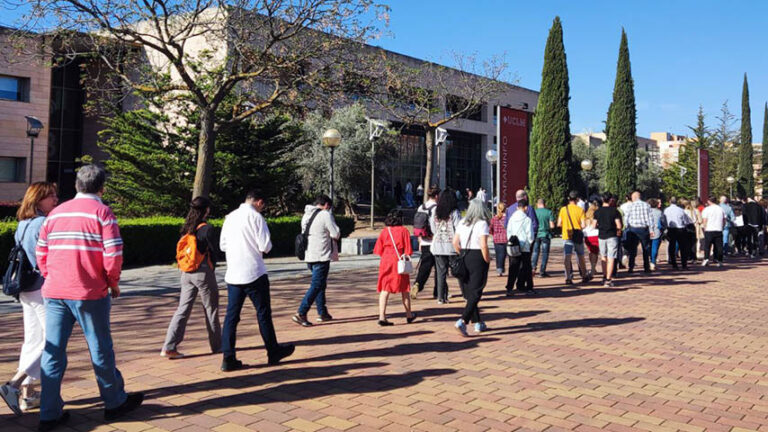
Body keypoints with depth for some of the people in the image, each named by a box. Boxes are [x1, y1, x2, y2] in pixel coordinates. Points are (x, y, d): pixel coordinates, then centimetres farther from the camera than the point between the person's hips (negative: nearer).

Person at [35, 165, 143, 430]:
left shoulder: (56, 213, 10)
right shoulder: (102, 212, -7)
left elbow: (41, 253, 11)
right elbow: (113, 255, -14)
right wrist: (114, 284, 1)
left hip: (54, 292, 5)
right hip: (90, 293, -5)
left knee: (53, 351, 9)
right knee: (100, 350, 8)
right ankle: (115, 403, 23)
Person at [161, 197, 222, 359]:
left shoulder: (186, 228, 5)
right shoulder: (207, 228, -14)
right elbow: (215, 250, -9)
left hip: (186, 273, 6)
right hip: (204, 272, -5)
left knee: (183, 309, 8)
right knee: (211, 310, 9)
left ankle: (169, 347, 2)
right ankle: (217, 345, 22)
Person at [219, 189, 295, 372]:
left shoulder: (230, 217, 10)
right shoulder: (256, 217, -10)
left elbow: (223, 245, 15)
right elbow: (266, 246, -13)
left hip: (233, 274, 6)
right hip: (254, 274, -5)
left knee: (231, 315, 7)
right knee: (263, 313, 7)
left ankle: (228, 358, 5)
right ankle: (273, 351, 20)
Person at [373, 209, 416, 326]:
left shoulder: (384, 231, 4)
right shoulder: (404, 230, -4)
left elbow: (379, 250, 5)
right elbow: (407, 250, -6)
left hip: (385, 262, 2)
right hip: (399, 262, -2)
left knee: (384, 290, 0)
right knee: (404, 290, 13)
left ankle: (382, 317, -10)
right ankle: (409, 315, 27)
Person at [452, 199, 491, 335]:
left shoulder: (462, 222, 6)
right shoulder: (482, 223, -9)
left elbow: (455, 242, 5)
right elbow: (483, 245, -17)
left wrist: (462, 256, 15)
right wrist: (487, 260, -5)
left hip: (464, 258, 5)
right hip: (478, 258, -5)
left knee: (469, 292, 15)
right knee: (475, 293, -1)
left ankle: (478, 323, 24)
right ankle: (463, 321, -16)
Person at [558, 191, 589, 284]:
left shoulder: (563, 209, -1)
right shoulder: (580, 210, -4)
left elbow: (559, 224, -1)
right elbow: (583, 225, -9)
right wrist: (579, 227, 13)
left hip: (566, 236, 0)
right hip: (578, 236, 0)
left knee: (567, 258, -3)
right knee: (580, 257, 15)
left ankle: (568, 278, -14)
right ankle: (584, 276, 28)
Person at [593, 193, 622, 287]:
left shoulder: (597, 211, 1)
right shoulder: (614, 211, -7)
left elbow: (594, 226, 2)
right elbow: (619, 226, -10)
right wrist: (618, 231, 11)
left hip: (601, 236, 3)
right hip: (612, 236, -3)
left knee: (603, 257, 19)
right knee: (611, 258, -1)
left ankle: (605, 276, 23)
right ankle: (608, 279, -4)